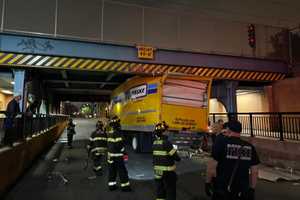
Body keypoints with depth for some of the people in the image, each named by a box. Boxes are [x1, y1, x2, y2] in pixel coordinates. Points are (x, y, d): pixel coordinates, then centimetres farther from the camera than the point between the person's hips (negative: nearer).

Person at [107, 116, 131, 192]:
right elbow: (119, 144, -22)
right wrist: (123, 151, -6)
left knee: (112, 170, 15)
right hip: (117, 155, -9)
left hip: (110, 154, 9)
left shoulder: (110, 132, 7)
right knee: (122, 170, 1)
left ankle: (111, 185, 25)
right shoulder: (117, 132, -20)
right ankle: (125, 186, 9)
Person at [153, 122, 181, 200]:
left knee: (160, 192, 18)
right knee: (170, 193, 7)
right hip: (168, 173, -7)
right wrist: (178, 158, 6)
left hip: (158, 172, 7)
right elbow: (175, 155, -14)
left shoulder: (155, 143, 2)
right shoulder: (166, 143, -20)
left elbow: (158, 155, 6)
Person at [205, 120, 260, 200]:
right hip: (242, 191, 4)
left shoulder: (222, 142, -13)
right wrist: (252, 189, 15)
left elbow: (212, 166, -13)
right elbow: (254, 171, 4)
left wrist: (208, 183, -2)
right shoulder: (249, 147, 0)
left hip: (222, 191, -4)